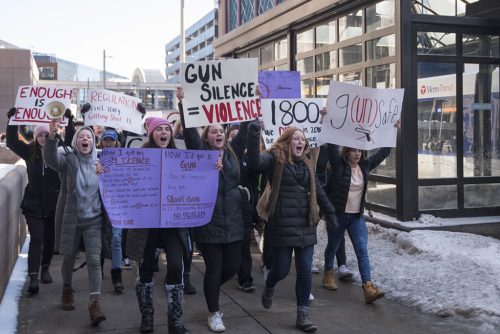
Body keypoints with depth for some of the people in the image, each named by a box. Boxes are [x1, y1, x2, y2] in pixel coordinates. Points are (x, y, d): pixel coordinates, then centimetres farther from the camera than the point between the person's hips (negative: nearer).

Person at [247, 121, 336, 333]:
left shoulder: (307, 163, 13)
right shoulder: (275, 158, -5)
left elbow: (317, 190, 23)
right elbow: (254, 162, -26)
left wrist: (329, 212, 25)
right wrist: (254, 134, -35)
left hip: (305, 224, 5)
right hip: (282, 224, -5)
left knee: (305, 270, 3)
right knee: (281, 269, 4)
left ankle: (303, 315, 12)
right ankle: (269, 289, 39)